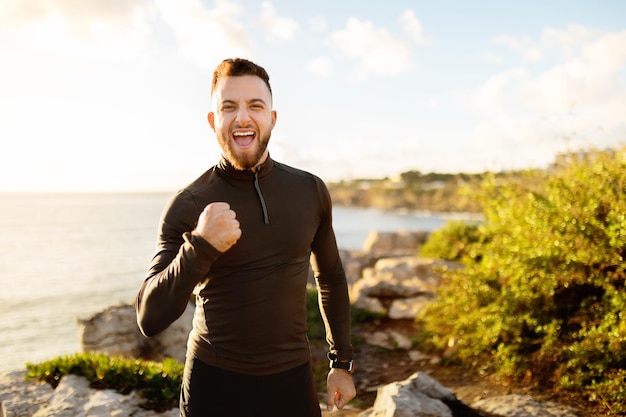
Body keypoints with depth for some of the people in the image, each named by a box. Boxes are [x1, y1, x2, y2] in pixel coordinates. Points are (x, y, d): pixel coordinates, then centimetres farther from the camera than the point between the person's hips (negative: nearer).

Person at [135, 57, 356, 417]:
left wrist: (342, 363, 10)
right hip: (215, 383, -2)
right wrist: (200, 247, -28)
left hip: (292, 378, 2)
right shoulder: (186, 206, -12)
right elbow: (150, 320, -14)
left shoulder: (311, 191, -4)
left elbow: (330, 276, 9)